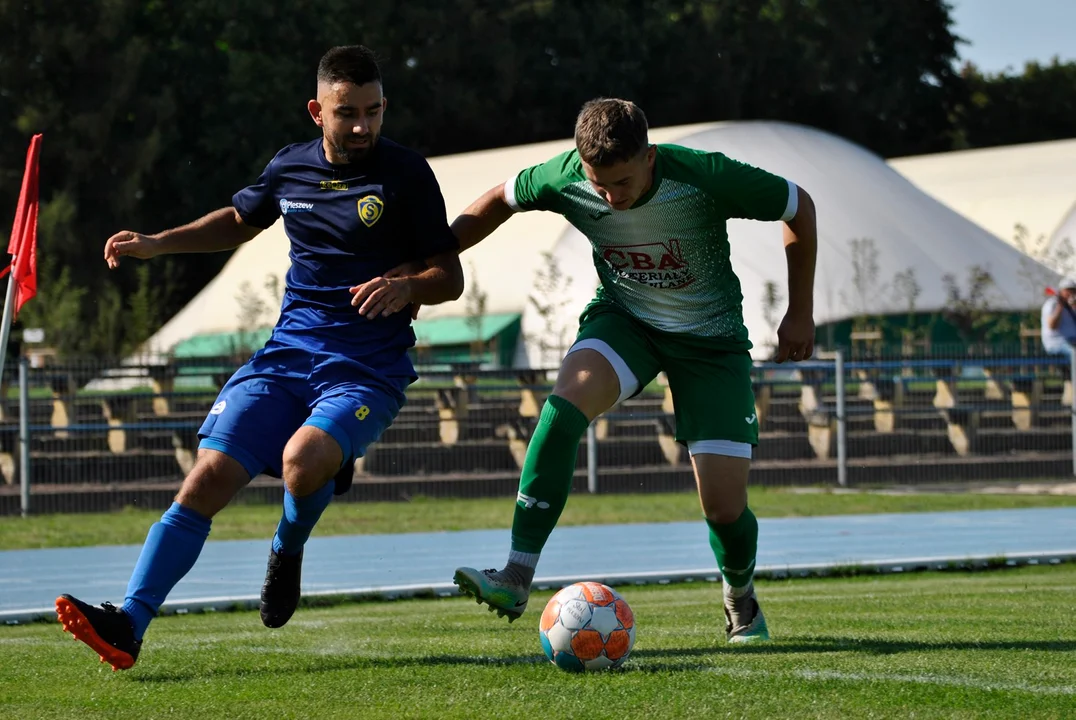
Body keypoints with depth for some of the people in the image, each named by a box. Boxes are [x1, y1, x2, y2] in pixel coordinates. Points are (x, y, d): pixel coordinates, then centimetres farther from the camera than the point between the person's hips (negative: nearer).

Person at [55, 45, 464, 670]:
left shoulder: (407, 174, -4)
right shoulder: (290, 168, 9)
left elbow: (451, 278, -1)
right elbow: (240, 221, 30)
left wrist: (406, 286, -22)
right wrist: (157, 243, 19)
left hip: (369, 369, -4)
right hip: (289, 353, 4)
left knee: (304, 457, -33)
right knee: (210, 477, -14)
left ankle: (288, 552, 2)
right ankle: (129, 625, -17)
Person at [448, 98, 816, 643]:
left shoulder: (706, 177, -29)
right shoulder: (566, 179, -21)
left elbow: (799, 207, -12)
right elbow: (500, 201, 1)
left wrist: (800, 313, -5)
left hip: (711, 336, -2)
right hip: (623, 319, 2)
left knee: (724, 506, -8)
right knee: (564, 404, -32)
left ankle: (741, 604, 28)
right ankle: (515, 580, -32)